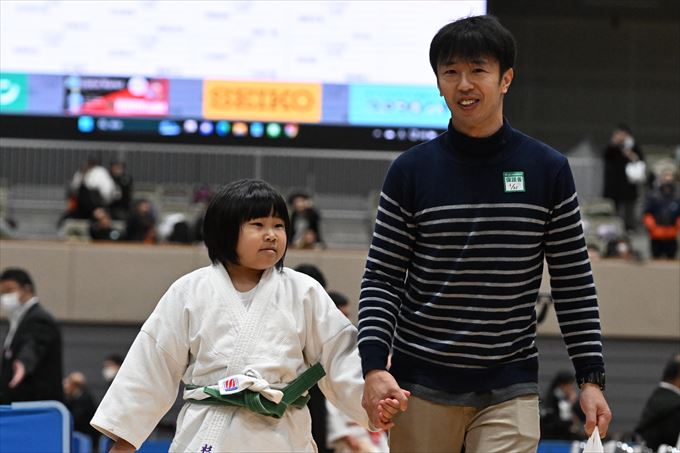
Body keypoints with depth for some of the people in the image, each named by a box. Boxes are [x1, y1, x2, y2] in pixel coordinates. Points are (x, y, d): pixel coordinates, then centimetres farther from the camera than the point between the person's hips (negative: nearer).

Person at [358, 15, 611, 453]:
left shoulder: (548, 170, 2)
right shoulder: (412, 170, 1)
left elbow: (574, 283, 6)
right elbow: (381, 277, 2)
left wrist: (592, 378, 1)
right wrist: (375, 367, -11)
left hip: (510, 389, 0)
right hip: (422, 387, 1)